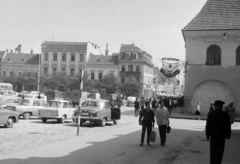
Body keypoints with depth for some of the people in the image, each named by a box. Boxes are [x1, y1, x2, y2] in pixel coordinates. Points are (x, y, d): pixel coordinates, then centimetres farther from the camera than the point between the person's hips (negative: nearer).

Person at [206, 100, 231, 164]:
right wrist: (228, 135, 5)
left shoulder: (210, 114, -8)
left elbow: (208, 125, -7)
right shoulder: (225, 114, -10)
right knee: (219, 150, 5)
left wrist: (207, 134, 2)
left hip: (213, 134, 2)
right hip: (222, 135, -2)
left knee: (213, 150, 13)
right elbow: (228, 126, -6)